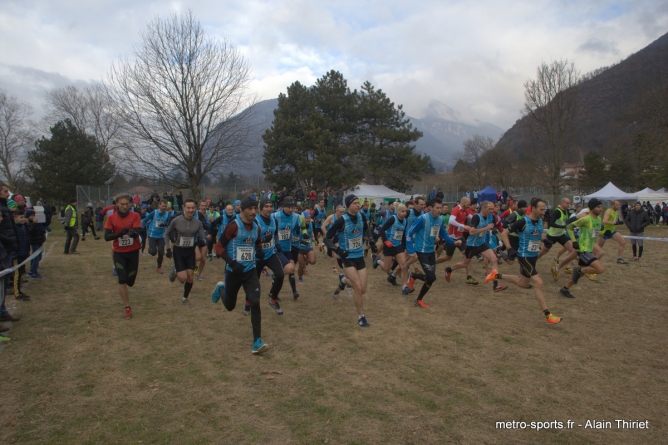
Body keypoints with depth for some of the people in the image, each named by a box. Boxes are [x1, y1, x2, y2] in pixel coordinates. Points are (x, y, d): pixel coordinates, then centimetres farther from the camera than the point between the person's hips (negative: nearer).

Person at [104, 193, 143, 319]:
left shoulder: (135, 216, -8)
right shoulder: (111, 218, -6)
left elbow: (137, 232, -19)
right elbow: (106, 237, -9)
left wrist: (133, 233, -43)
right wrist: (120, 233, -26)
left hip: (133, 252, 0)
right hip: (119, 253, 0)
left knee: (130, 281, 9)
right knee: (122, 280, -9)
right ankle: (127, 308, 3)